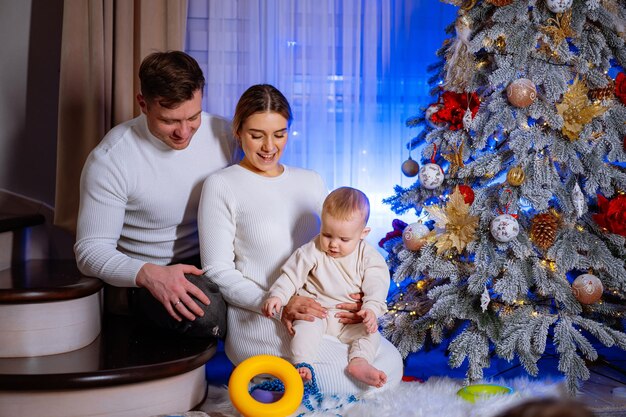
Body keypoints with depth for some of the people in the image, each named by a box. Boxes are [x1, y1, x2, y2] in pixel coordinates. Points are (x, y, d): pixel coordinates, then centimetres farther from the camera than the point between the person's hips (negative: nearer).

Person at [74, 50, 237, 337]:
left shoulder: (222, 133, 1)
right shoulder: (110, 160, -13)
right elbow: (90, 250, -12)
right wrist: (148, 274, -31)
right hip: (152, 278, -3)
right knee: (204, 311, -37)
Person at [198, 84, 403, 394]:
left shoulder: (311, 181, 16)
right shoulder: (221, 186, -1)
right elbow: (217, 272, -5)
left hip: (314, 310, 7)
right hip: (258, 320, -6)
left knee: (391, 363, -19)